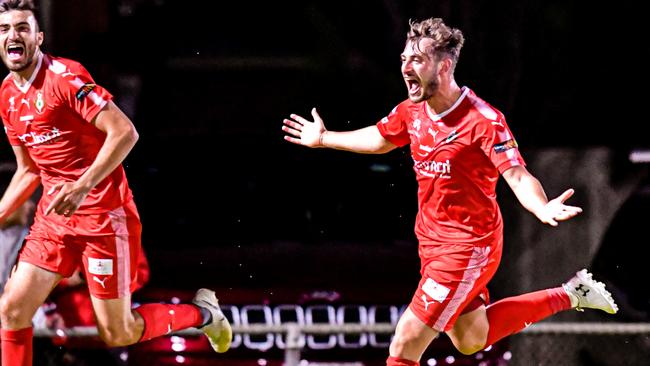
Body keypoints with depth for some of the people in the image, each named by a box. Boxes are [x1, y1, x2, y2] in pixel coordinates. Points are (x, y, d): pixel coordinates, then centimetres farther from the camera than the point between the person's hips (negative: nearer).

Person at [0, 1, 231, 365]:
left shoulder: (64, 76, -16)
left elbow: (124, 132, -22)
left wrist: (82, 187, -29)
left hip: (103, 215, -7)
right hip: (53, 216, 7)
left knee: (118, 333, -1)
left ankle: (202, 312, 26)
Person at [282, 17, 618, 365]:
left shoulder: (483, 120, -22)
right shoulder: (410, 112, -1)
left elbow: (518, 177, -29)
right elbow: (378, 140, 21)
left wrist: (543, 209, -51)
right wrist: (323, 138, 33)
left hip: (468, 248, -8)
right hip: (431, 242, 8)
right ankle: (569, 295, 33)